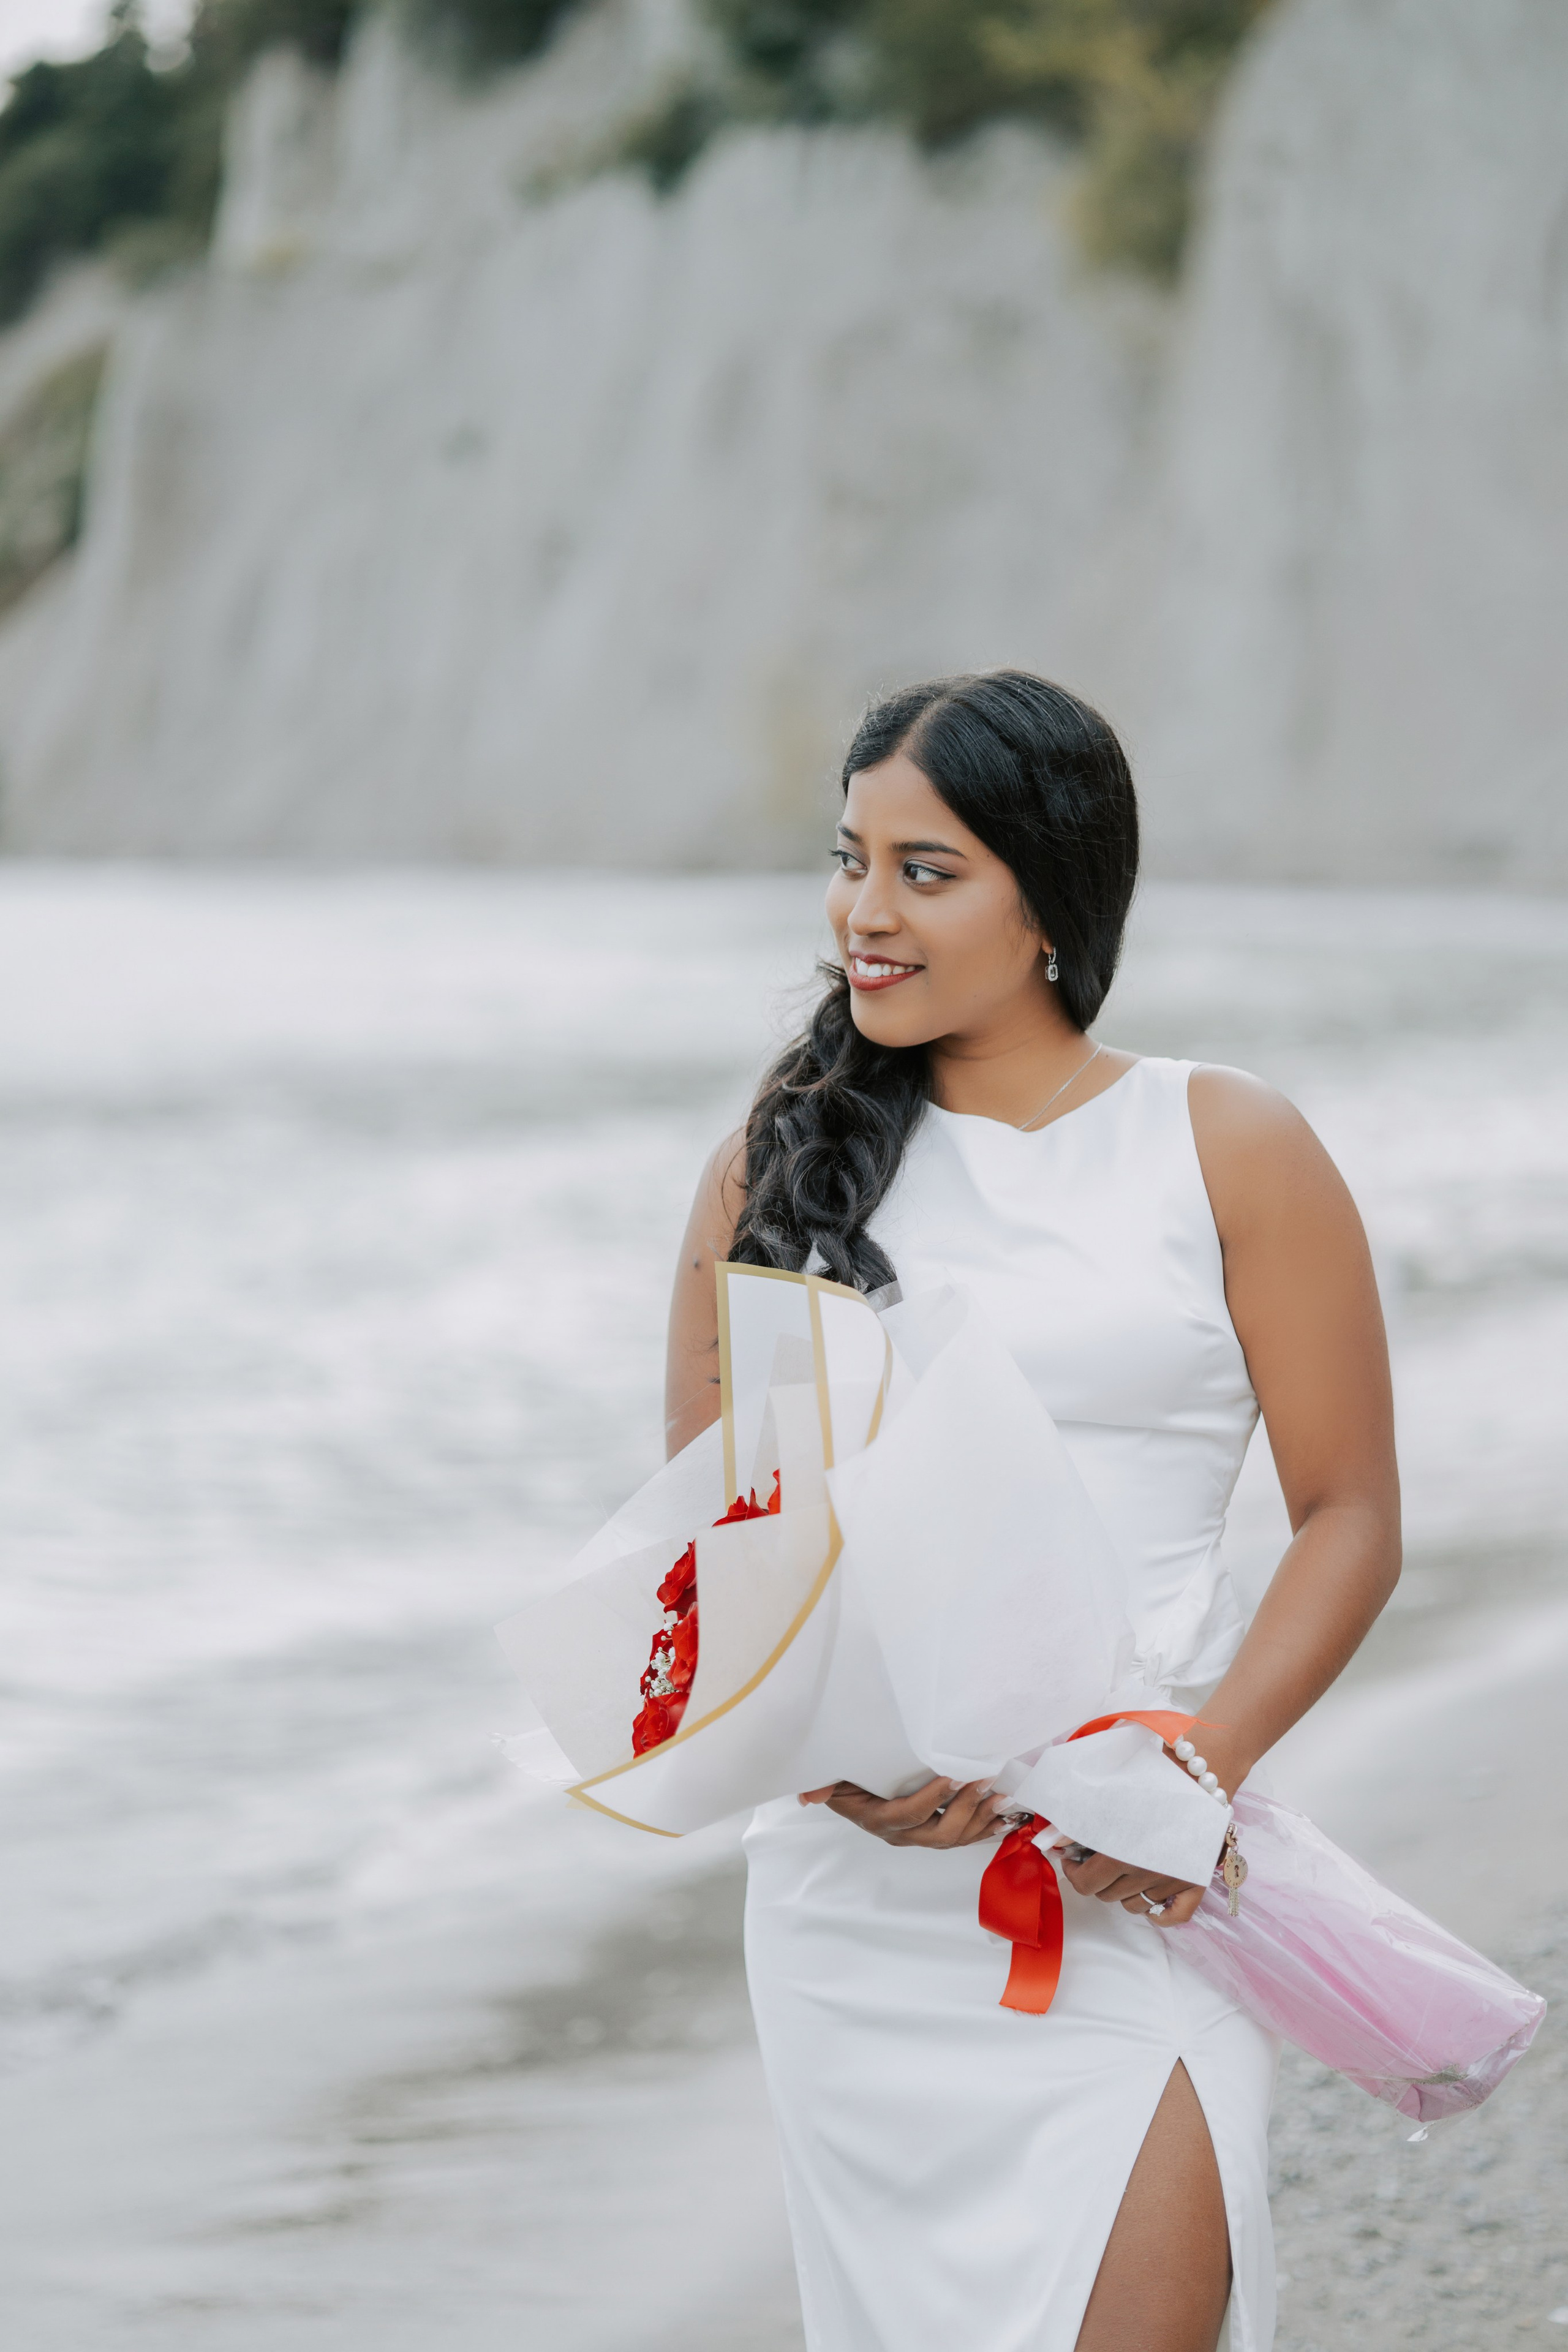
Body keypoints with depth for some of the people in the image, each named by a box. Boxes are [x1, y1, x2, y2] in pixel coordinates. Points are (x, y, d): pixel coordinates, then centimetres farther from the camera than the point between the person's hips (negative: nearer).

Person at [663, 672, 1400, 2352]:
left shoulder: (1226, 1150, 2)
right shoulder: (782, 1158, 8)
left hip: (1129, 1885, -2)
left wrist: (1205, 1766, -14)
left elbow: (1350, 1518, 1)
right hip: (858, 1880, 3)